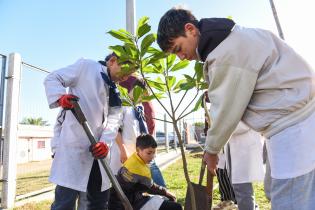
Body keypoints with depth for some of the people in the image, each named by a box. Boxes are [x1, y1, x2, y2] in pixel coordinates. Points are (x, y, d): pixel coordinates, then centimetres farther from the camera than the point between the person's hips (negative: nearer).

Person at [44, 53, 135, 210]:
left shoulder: (114, 92, 19)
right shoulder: (86, 66, 3)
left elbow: (114, 118, 6)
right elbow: (52, 78, 1)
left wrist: (105, 142, -13)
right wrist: (61, 97, -21)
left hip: (96, 147, 7)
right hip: (73, 143, -7)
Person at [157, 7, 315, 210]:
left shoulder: (227, 53, -21)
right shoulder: (229, 38, 10)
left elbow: (227, 112, -14)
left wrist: (211, 150, 0)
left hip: (294, 126, -10)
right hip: (292, 121, 10)